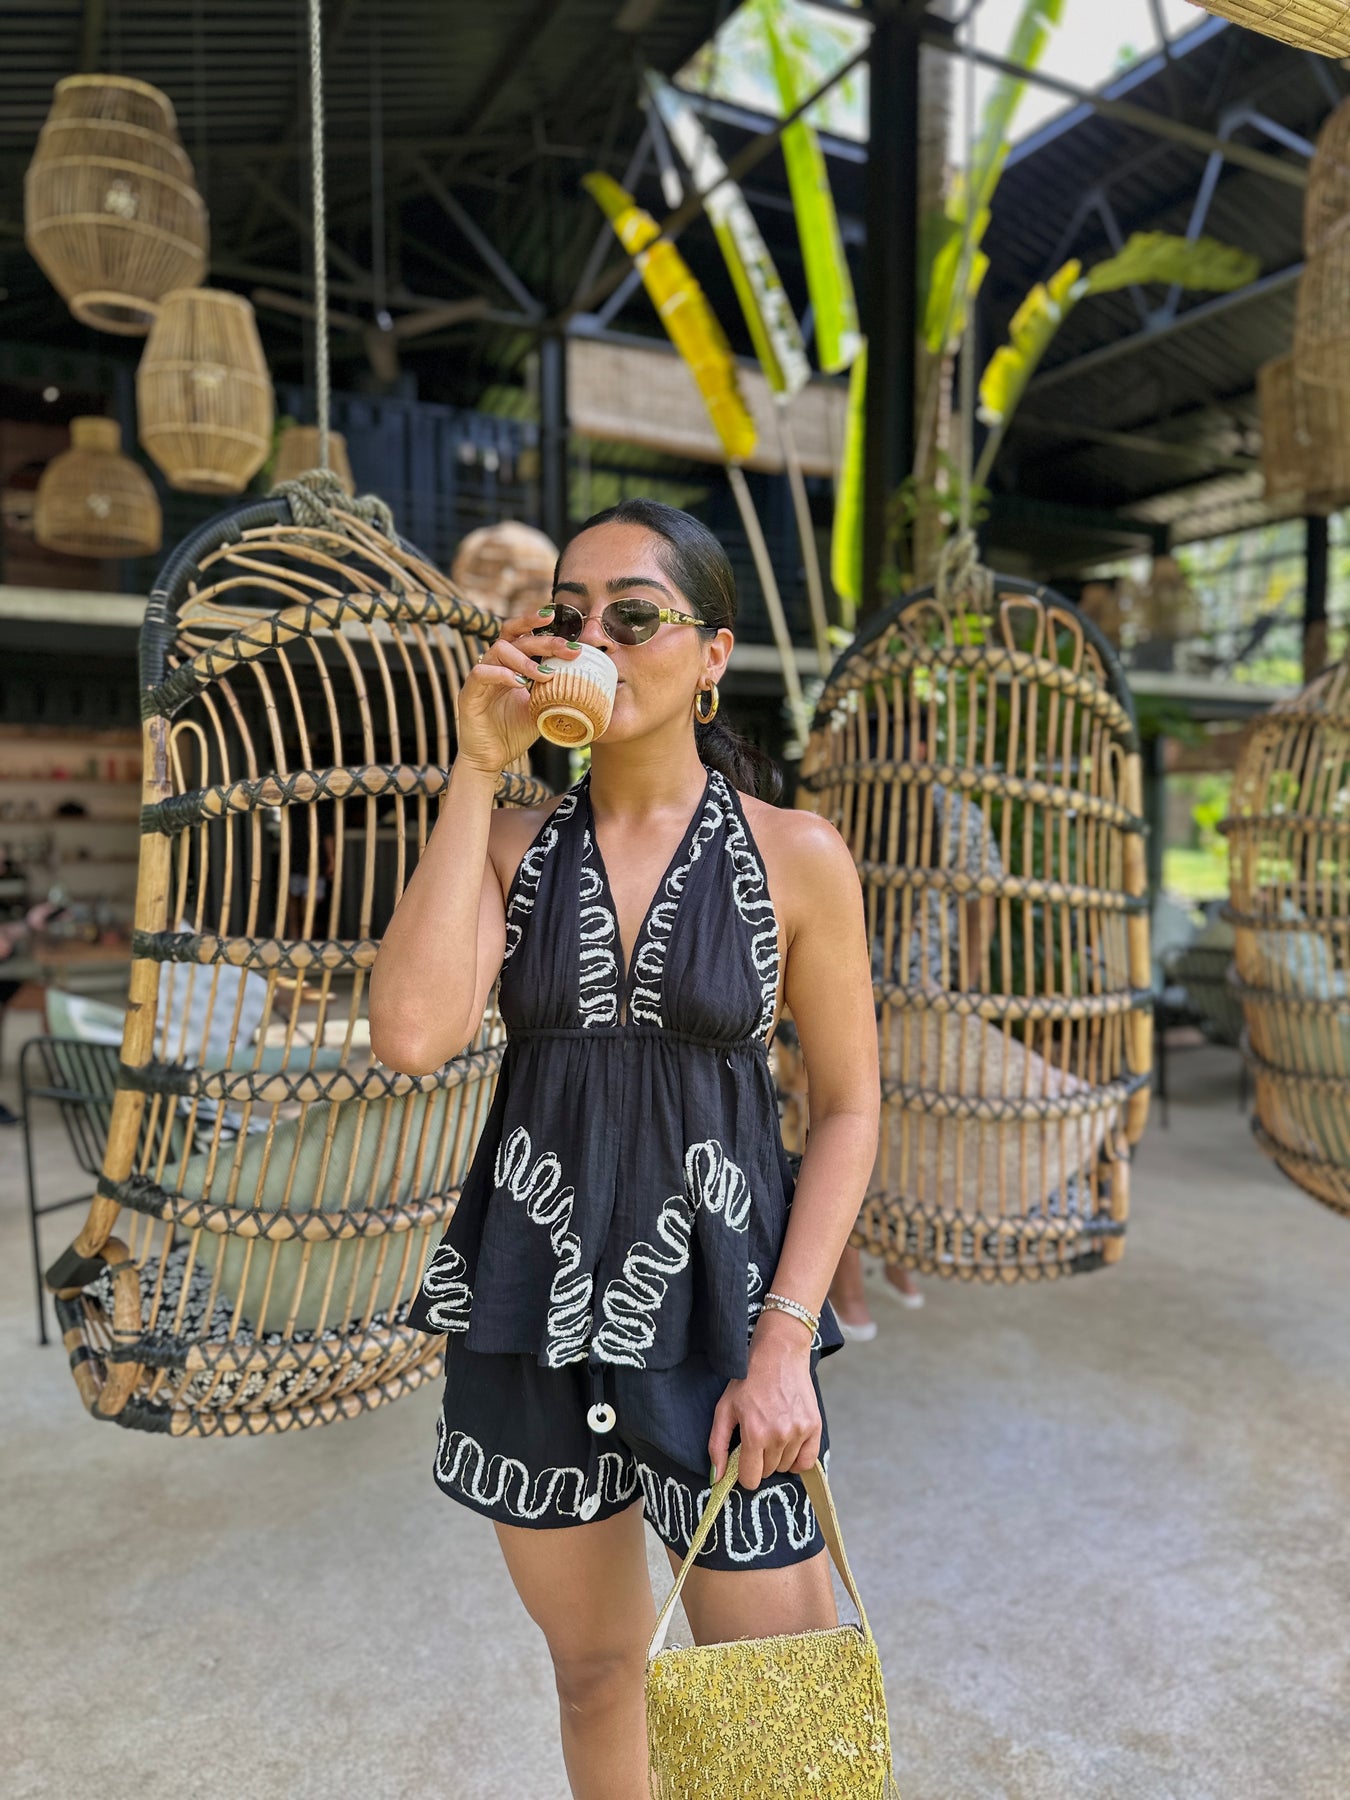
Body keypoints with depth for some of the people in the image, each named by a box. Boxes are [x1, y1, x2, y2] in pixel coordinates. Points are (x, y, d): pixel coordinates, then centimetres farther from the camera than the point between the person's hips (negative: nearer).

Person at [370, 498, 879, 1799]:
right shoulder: (514, 843, -1)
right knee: (594, 1670, 21)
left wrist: (785, 1342, -11)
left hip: (710, 1291, -2)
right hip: (534, 1292, 3)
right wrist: (476, 770, -15)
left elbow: (848, 1108, -2)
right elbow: (411, 1036, -18)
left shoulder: (796, 857, -6)